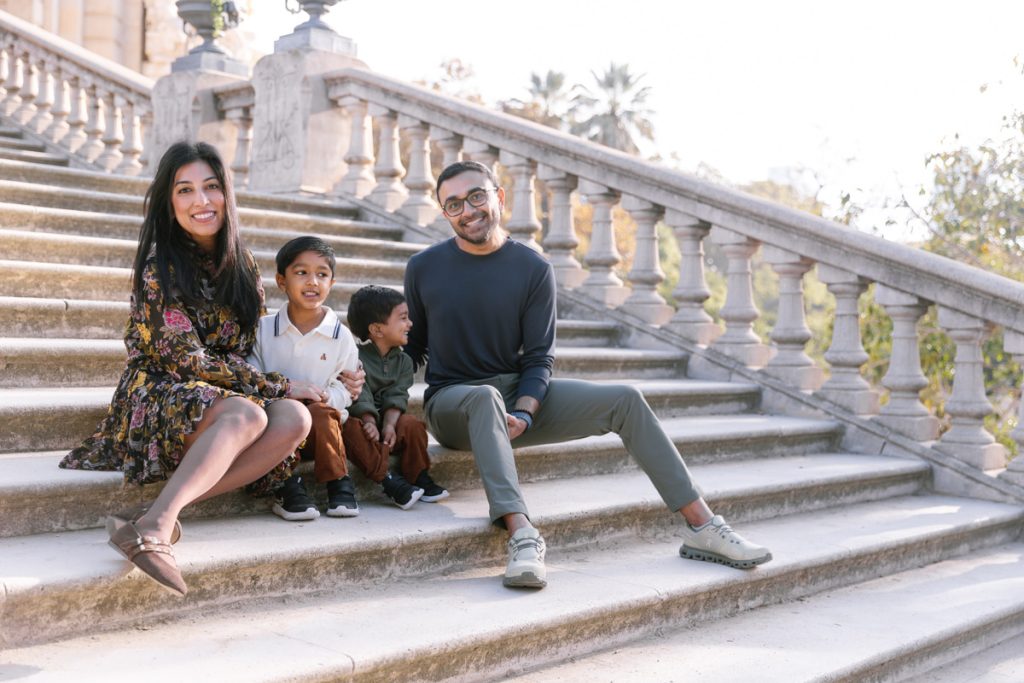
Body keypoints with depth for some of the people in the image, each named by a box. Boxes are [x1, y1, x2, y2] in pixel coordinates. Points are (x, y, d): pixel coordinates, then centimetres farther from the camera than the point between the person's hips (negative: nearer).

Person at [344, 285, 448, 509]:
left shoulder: (403, 361, 6)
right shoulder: (355, 358, -10)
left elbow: (397, 396, -8)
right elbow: (360, 397, -20)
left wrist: (389, 424, -24)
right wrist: (370, 424, -34)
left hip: (387, 420, 4)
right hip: (361, 419, -4)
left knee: (412, 425, -22)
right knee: (352, 428, -35)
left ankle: (420, 478, -16)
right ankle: (388, 481, -41)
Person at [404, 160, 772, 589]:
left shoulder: (533, 269, -1)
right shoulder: (424, 268, -2)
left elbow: (538, 359, -2)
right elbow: (410, 349, 6)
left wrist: (523, 413, -20)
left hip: (519, 395, 3)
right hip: (453, 402, -2)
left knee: (625, 400, -13)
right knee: (487, 398, -40)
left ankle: (701, 527, -9)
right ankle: (521, 534, -50)